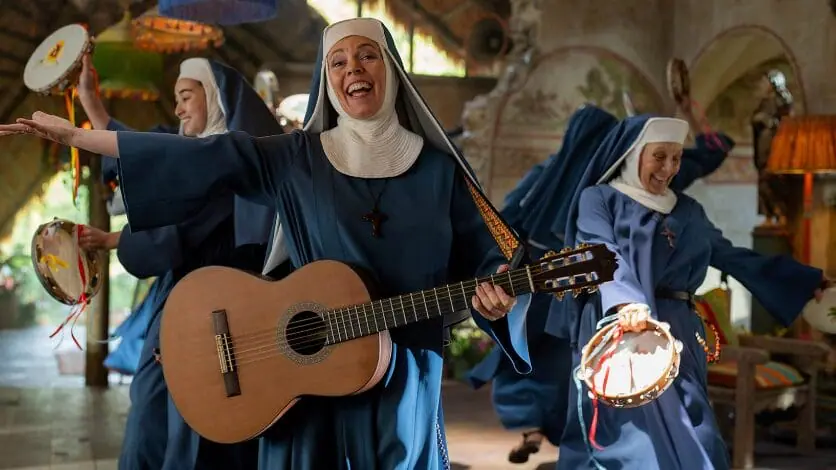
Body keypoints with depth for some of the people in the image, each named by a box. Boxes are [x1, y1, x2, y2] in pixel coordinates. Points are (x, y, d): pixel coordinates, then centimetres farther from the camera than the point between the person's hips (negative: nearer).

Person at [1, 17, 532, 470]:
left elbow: (483, 254, 2)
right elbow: (197, 157, -2)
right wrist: (74, 134, -4)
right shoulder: (295, 157, 1)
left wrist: (498, 292, -22)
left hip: (404, 378, 0)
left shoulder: (440, 167, 1)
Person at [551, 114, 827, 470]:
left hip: (677, 333, 5)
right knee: (630, 436, -13)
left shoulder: (687, 211, 17)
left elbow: (732, 256, 22)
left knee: (691, 436, -2)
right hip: (617, 331, -5)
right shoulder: (599, 199, 1)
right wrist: (625, 302, -36)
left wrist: (808, 280, 22)